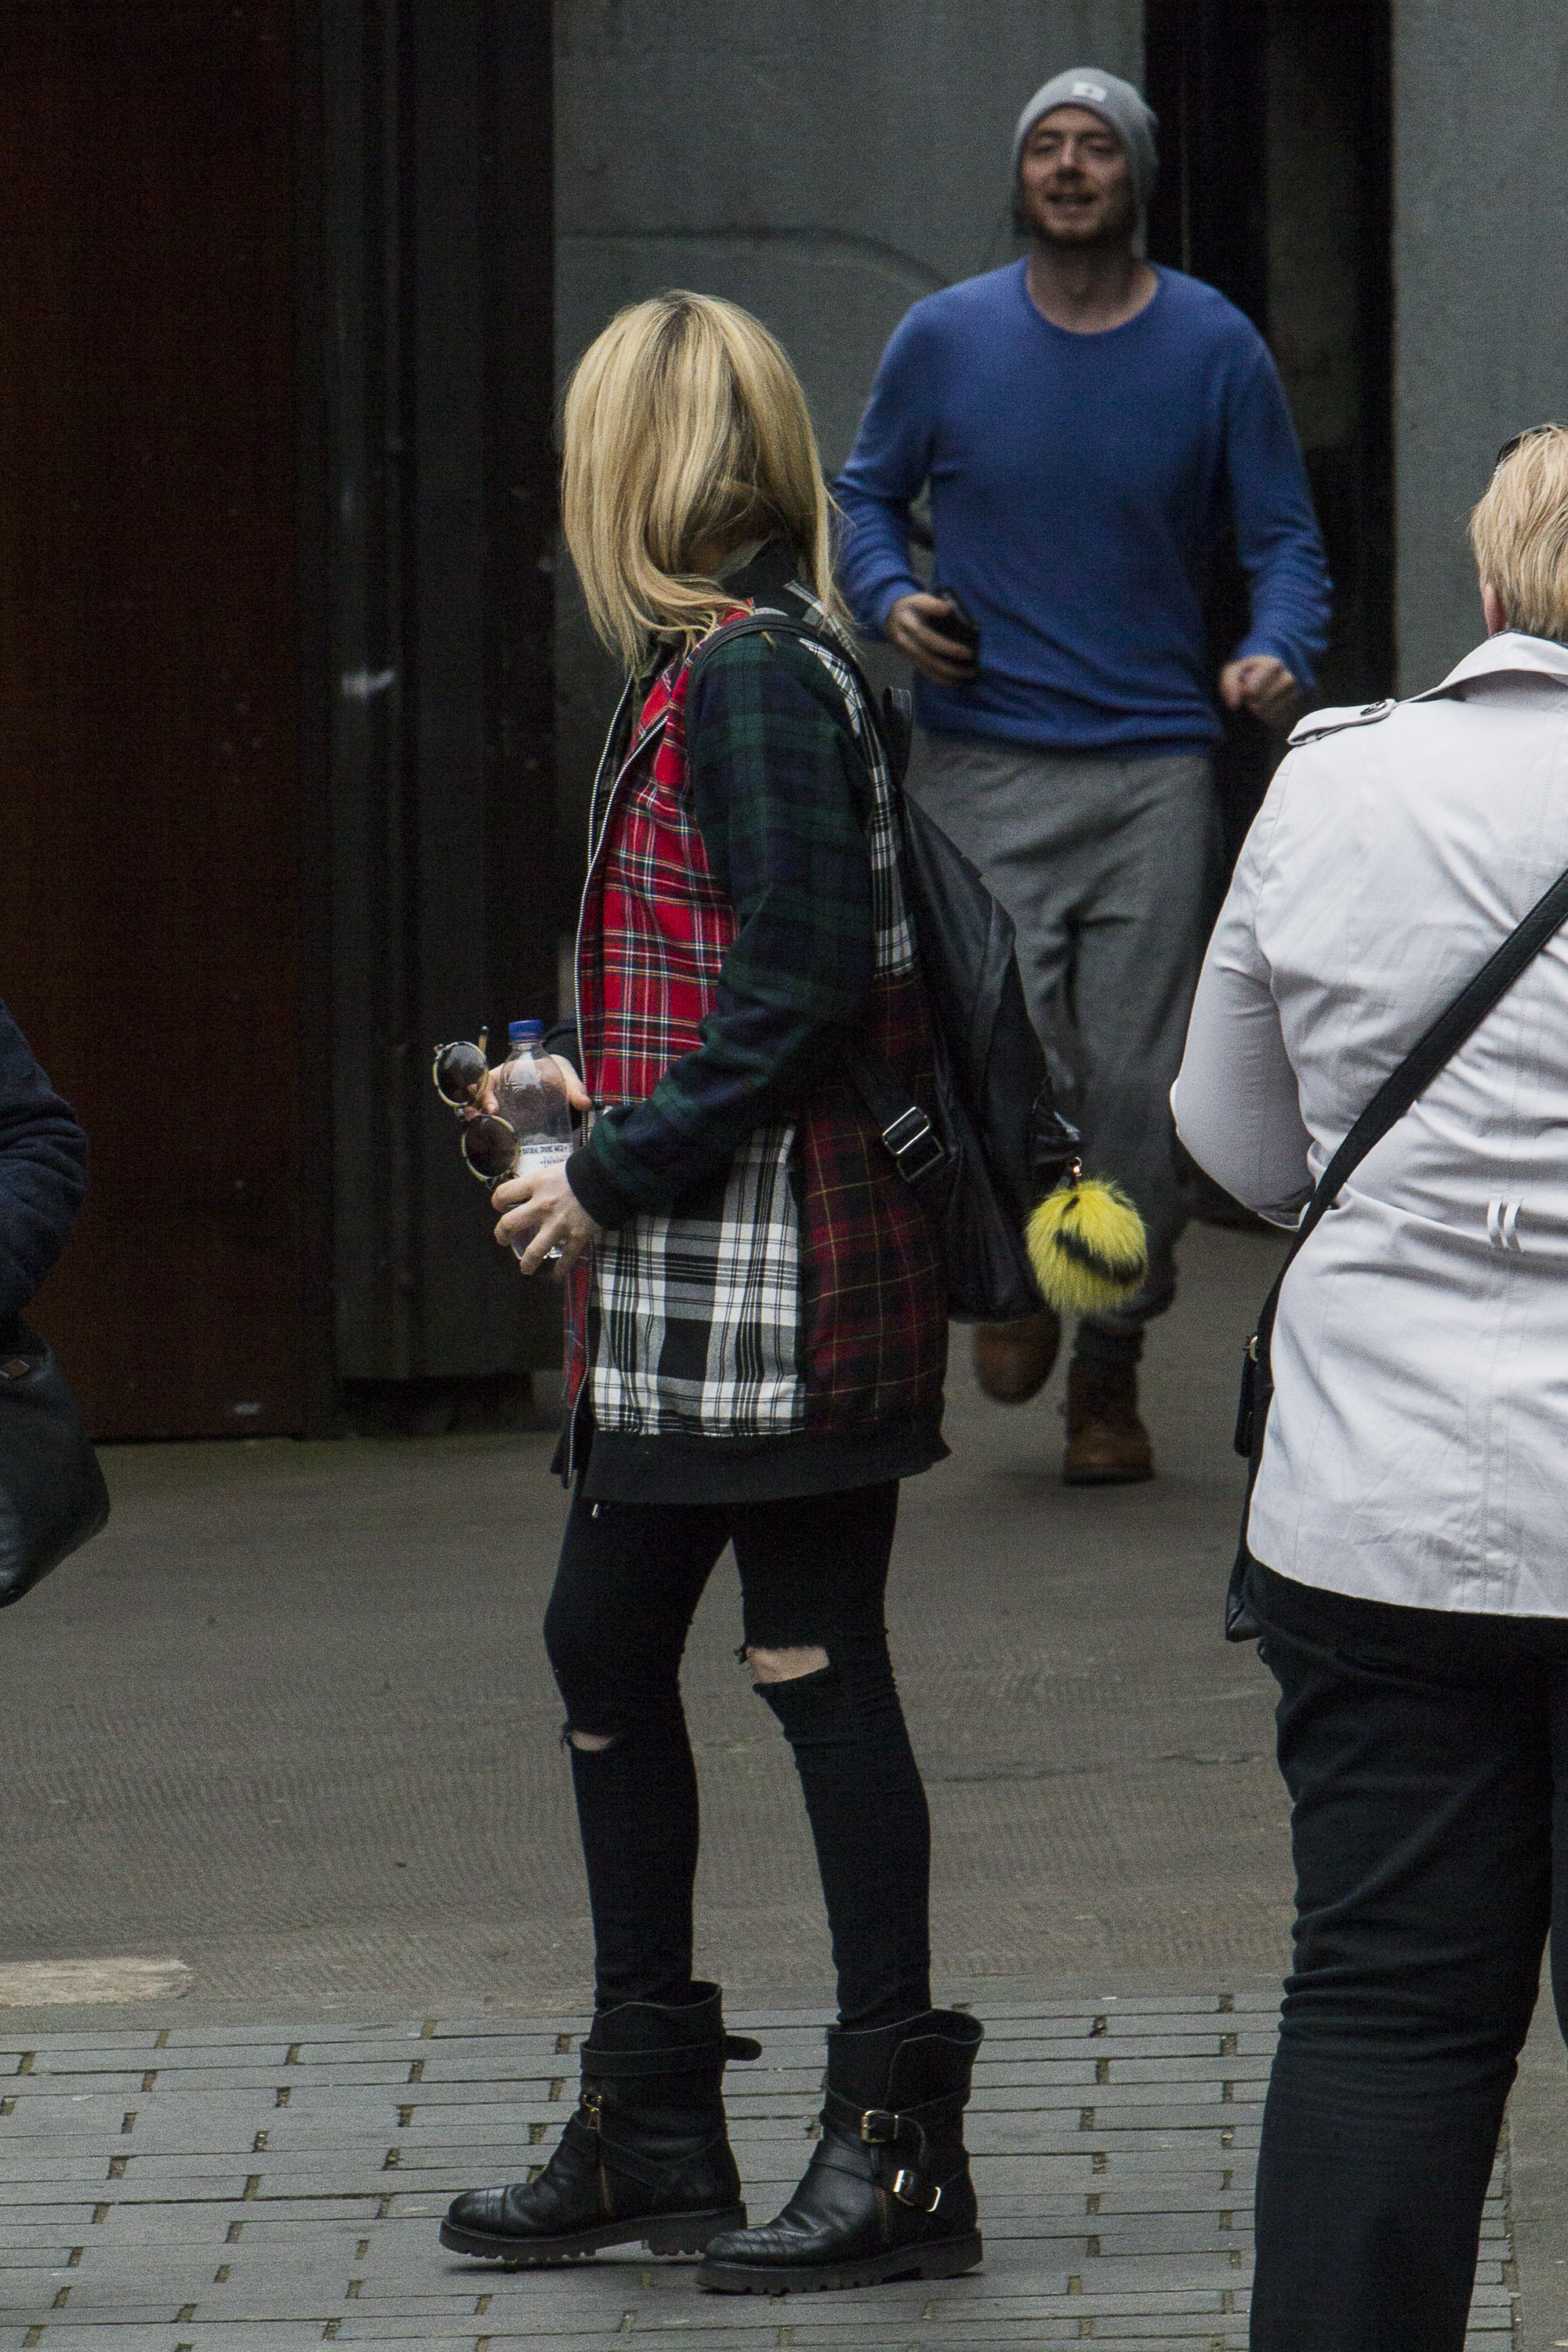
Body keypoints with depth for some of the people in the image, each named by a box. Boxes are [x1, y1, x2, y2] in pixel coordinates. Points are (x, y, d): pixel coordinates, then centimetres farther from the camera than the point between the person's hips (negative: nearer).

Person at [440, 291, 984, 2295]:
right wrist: (599, 1094, 21)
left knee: (813, 1664, -5)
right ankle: (649, 2127, 22)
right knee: (604, 1640, 13)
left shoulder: (753, 678, -15)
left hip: (779, 1274, -10)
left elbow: (805, 983, -21)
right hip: (685, 1297, 10)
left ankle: (901, 2144, 1)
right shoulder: (707, 669, 15)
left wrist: (620, 1173, -17)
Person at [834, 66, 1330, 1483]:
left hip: (1154, 768, 0)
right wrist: (891, 598, -3)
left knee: (1139, 1078, 0)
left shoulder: (1214, 349, 3)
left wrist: (1279, 654, -14)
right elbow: (868, 495, 18)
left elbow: (1285, 538, 6)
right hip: (985, 764, 0)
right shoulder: (946, 340, 5)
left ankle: (1110, 1369, 17)